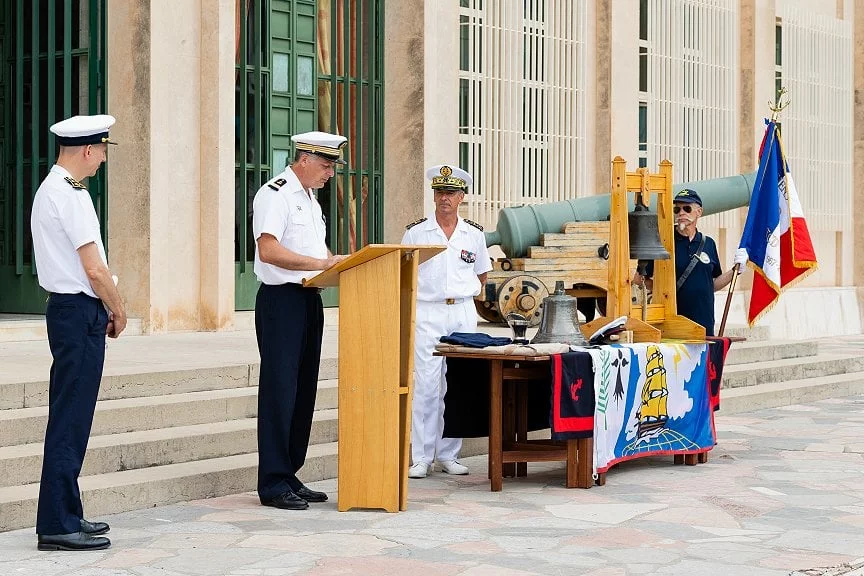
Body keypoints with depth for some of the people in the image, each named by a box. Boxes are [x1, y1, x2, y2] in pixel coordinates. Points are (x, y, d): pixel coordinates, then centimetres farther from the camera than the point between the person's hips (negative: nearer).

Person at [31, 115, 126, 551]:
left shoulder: (51, 189, 15)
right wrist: (118, 312, -3)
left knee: (70, 418, 15)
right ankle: (57, 525, -4)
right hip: (80, 312, -10)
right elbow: (94, 269, -17)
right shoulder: (71, 196, -16)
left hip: (67, 307, 10)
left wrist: (105, 310, 14)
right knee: (69, 421, -7)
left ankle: (66, 514, 22)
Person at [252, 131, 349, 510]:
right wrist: (323, 262, -24)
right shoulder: (274, 194, -11)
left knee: (303, 390, 10)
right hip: (281, 299, -9)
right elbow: (268, 250, -23)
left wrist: (336, 262, 8)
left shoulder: (310, 199, 20)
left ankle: (289, 477, 18)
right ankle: (273, 484, -3)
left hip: (309, 300, 10)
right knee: (279, 389, -7)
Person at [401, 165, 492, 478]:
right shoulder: (416, 232, 2)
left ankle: (449, 455, 13)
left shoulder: (474, 234, 8)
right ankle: (421, 457, -3)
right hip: (427, 314, -2)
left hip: (463, 314, 3)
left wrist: (462, 294, 9)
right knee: (426, 385, -7)